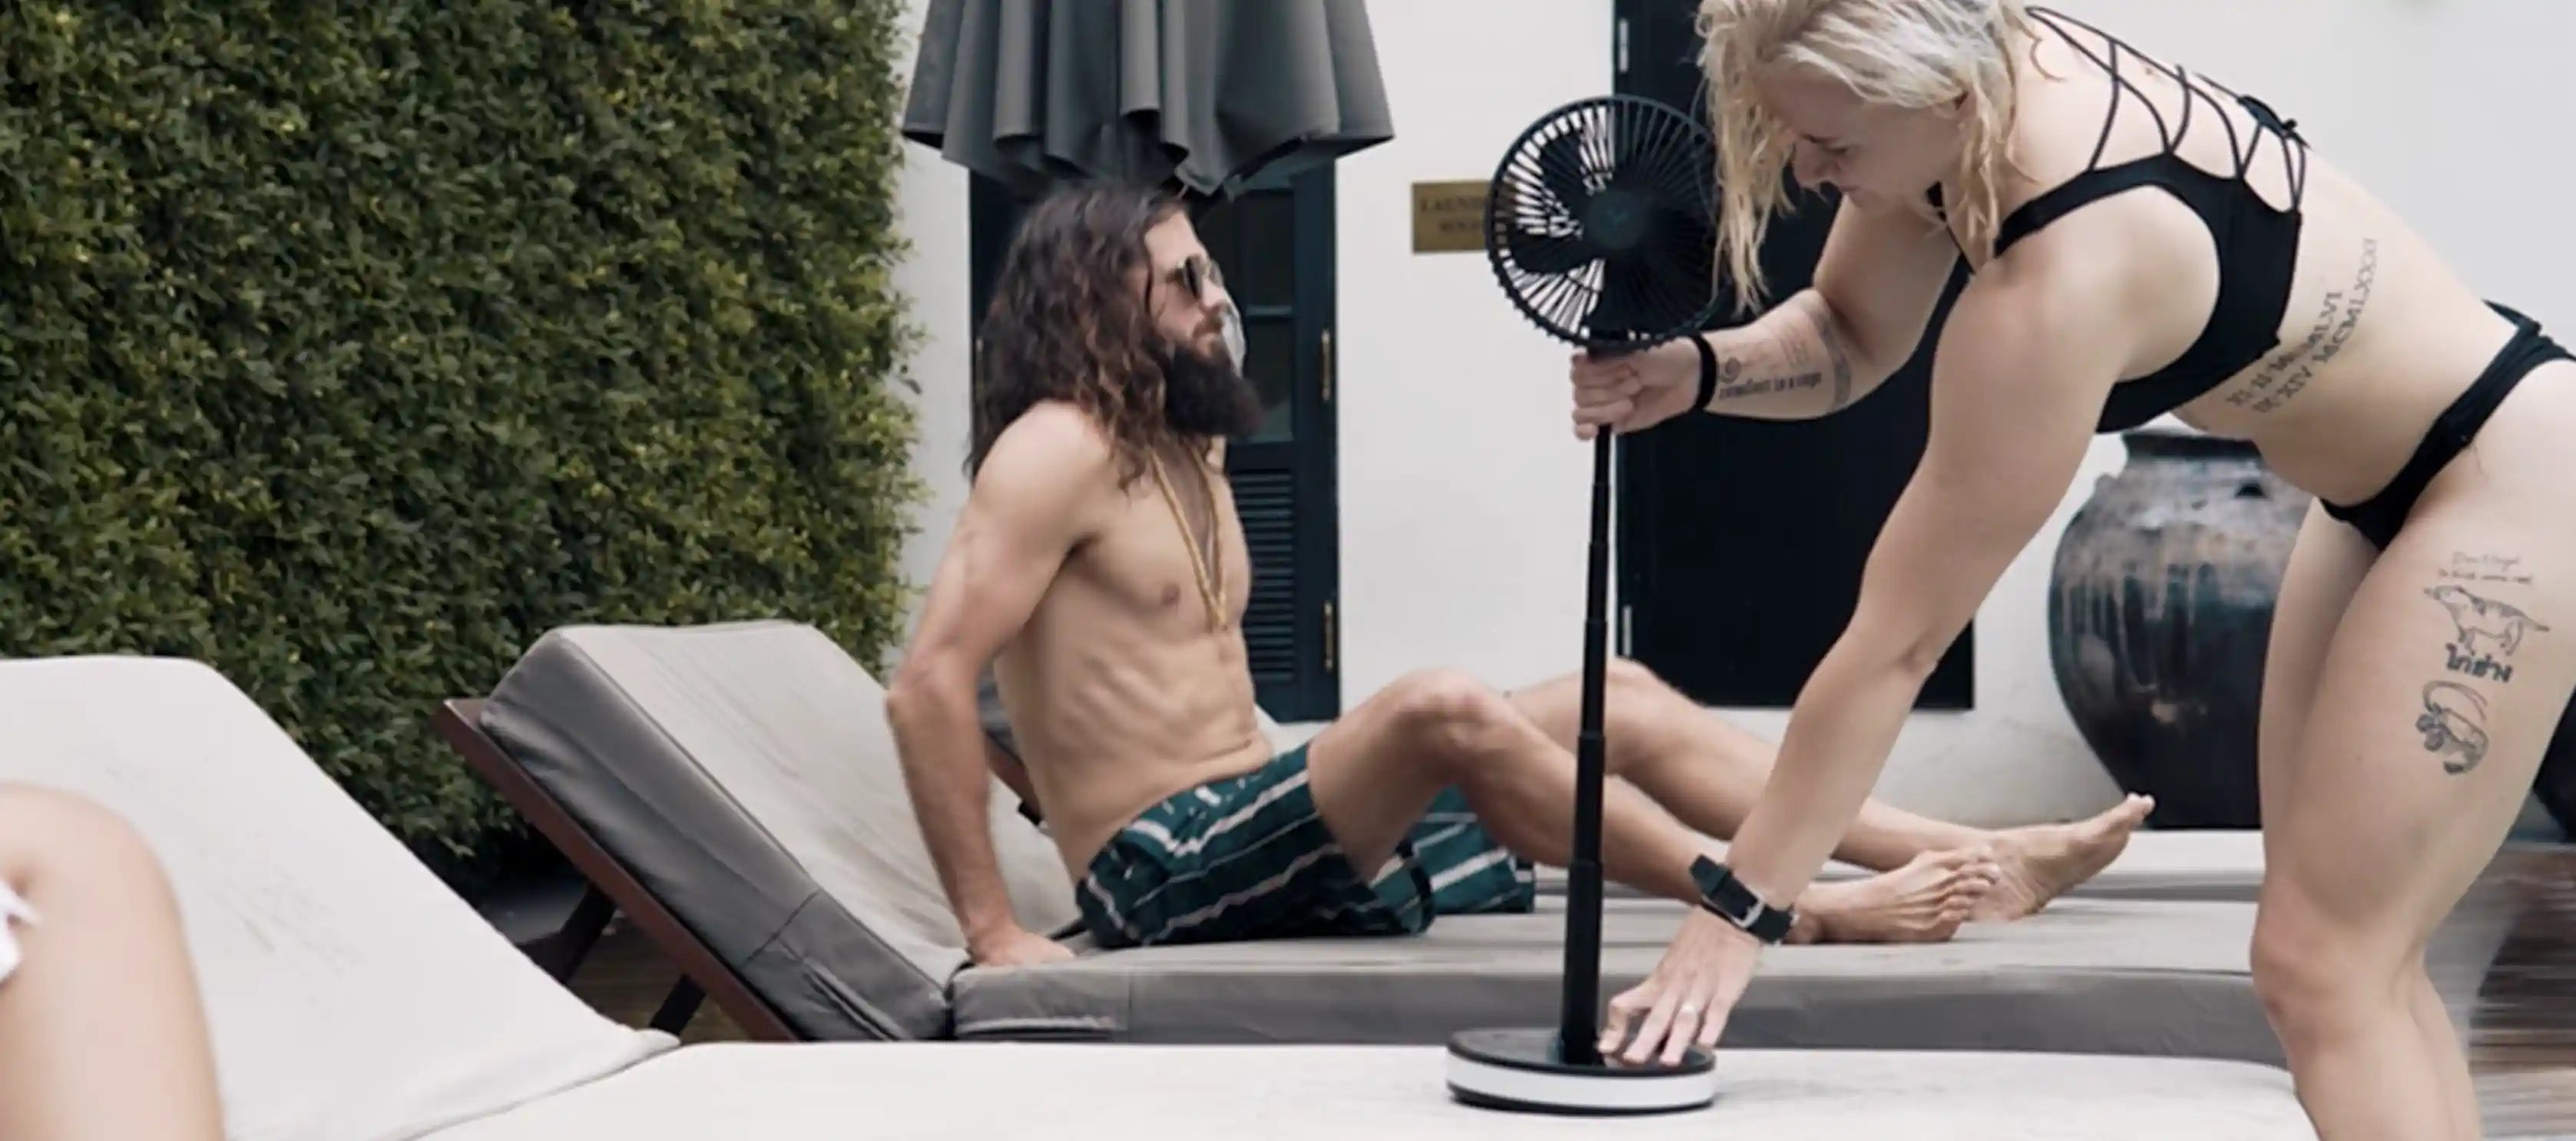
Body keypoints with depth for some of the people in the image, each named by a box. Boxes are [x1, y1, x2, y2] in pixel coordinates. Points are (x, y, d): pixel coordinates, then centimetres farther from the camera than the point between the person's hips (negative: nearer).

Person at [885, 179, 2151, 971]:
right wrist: (991, 927, -24)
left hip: (1251, 823, 9)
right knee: (1439, 707, -33)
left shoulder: (1182, 456, 17)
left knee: (1616, 698, 2)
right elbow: (929, 683, -21)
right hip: (1171, 869, -9)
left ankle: (1978, 862, -2)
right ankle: (1787, 912, -26)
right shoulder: (1058, 452, -12)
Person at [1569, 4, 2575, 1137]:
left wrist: (1734, 910, -24)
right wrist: (1694, 371, -20)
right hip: (2389, 487, 9)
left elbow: (1896, 641, -31)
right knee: (2352, 959, 12)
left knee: (2321, 970, -8)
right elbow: (1847, 337, 1)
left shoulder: (2060, 280, -36)